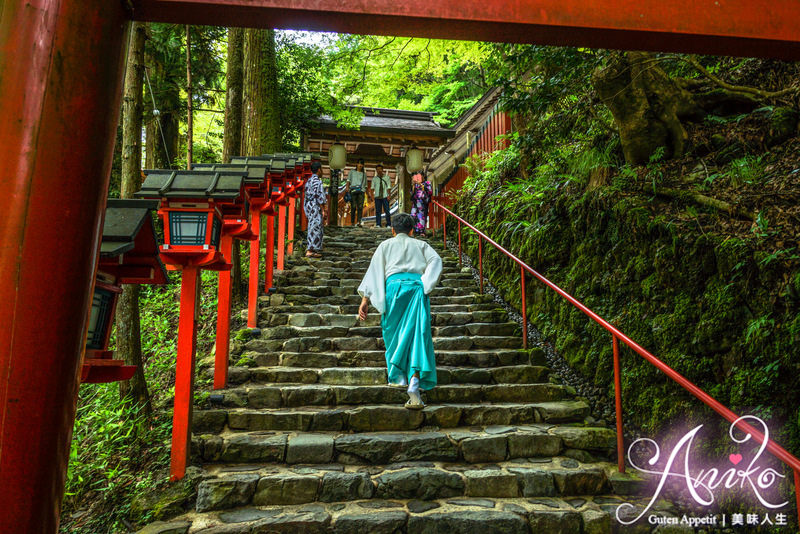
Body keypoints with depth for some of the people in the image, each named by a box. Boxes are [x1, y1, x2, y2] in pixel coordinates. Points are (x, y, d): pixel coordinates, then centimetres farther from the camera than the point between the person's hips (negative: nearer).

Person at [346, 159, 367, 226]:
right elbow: (348, 180, 3)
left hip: (361, 191, 1)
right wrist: (347, 187, -16)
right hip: (353, 191, -1)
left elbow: (365, 185, 25)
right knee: (353, 207, -7)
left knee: (360, 207, -13)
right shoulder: (352, 172, 18)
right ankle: (352, 223, -2)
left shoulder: (364, 174, 24)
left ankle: (359, 222, -19)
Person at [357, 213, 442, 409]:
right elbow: (436, 261, 6)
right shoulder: (420, 244, 26)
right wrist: (426, 284, -2)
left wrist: (365, 299, 7)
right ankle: (414, 387, -19)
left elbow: (374, 271, 12)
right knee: (417, 333, -6)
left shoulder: (386, 245, 23)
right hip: (417, 286, 0)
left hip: (394, 284, 0)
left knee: (394, 332, 18)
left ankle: (398, 376, 25)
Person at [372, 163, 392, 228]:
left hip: (385, 196, -1)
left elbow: (388, 187, 3)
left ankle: (388, 224, -1)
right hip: (377, 196, 2)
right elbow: (372, 187, 6)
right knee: (378, 211, -2)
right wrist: (372, 194, -10)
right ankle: (378, 224, 2)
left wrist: (388, 195, -9)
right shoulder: (374, 179, 13)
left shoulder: (387, 177, 9)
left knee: (387, 210, -6)